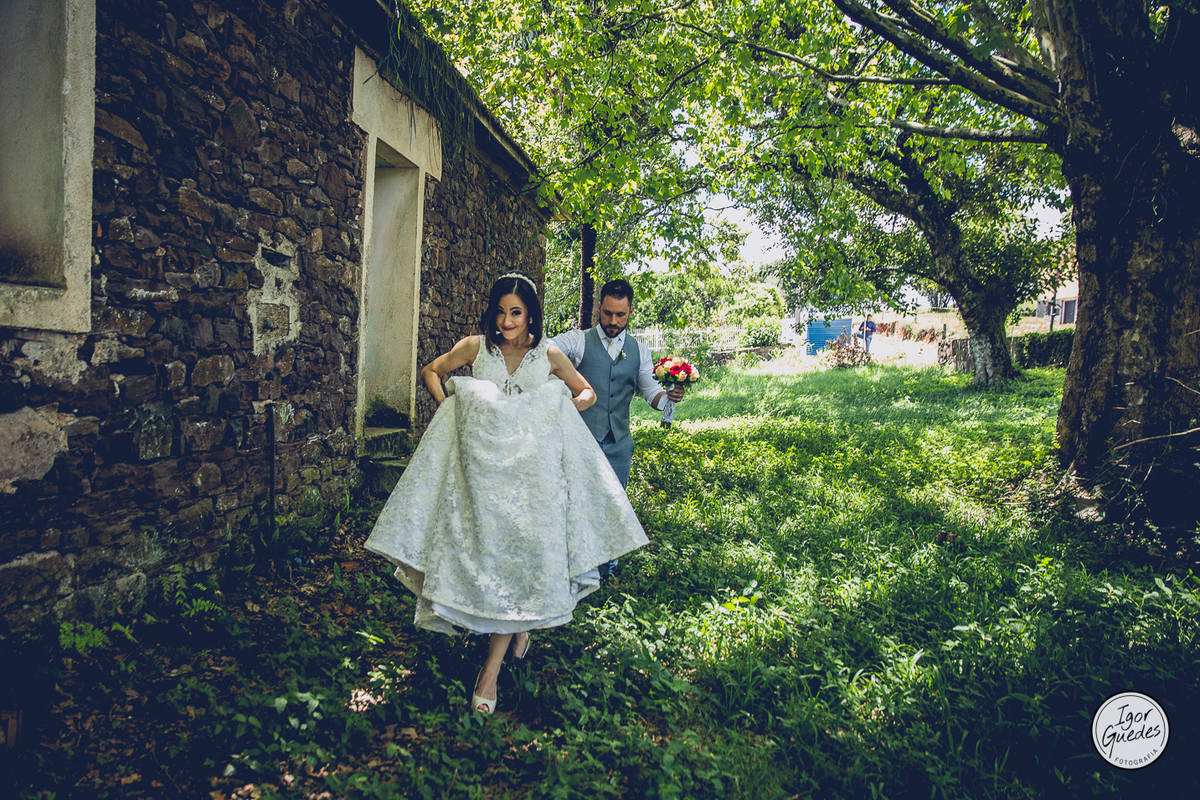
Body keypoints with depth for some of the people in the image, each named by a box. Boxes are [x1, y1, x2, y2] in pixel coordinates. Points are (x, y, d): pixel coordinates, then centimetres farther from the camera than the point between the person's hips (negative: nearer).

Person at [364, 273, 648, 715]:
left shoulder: (549, 355, 1)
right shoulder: (476, 347, 2)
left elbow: (587, 391, 14)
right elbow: (431, 371, 16)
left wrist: (574, 403, -5)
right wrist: (447, 406, 2)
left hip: (529, 468, -1)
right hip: (482, 465, 1)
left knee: (520, 551, -6)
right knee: (484, 548, 2)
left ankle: (492, 666, 2)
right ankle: (520, 626, 32)